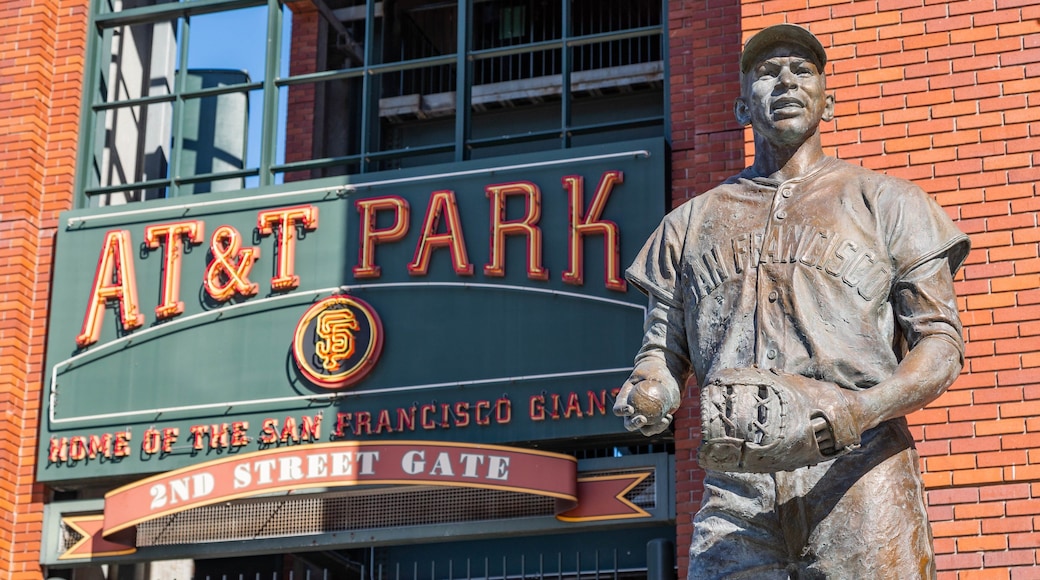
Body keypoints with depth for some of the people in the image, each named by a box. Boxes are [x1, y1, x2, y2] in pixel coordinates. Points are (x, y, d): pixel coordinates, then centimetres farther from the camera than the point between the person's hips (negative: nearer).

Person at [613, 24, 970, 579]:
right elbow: (664, 347, 21)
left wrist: (866, 407, -14)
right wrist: (647, 394, -4)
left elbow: (940, 343, 6)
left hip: (859, 475, -2)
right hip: (734, 486, 2)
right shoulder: (690, 222, 23)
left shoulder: (886, 201, 14)